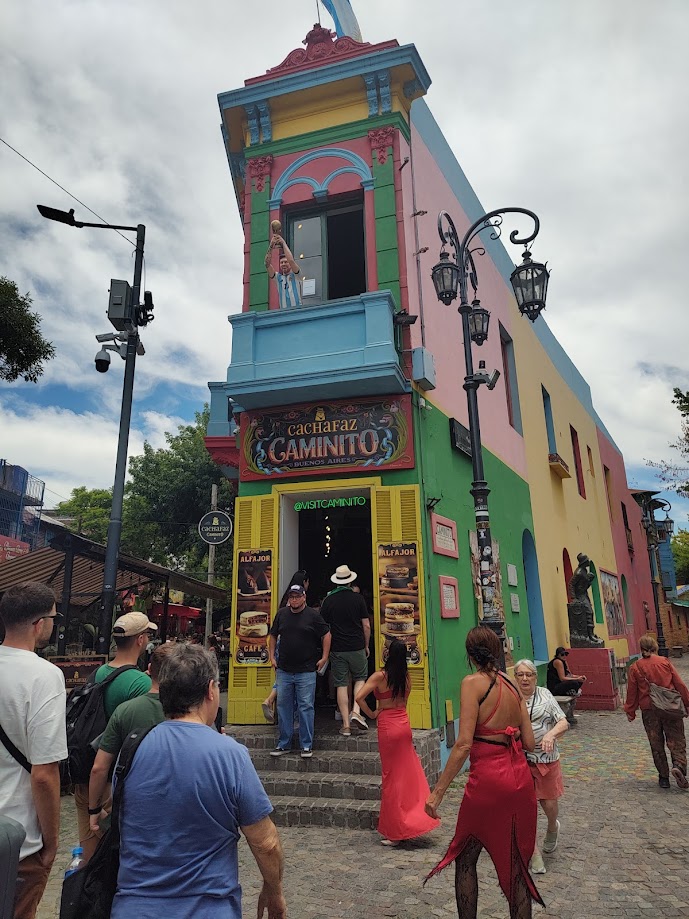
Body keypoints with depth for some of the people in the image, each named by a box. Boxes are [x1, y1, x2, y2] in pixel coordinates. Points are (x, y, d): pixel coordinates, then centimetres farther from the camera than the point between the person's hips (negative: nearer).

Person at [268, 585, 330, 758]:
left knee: (306, 707, 0)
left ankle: (306, 745, 10)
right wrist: (272, 656, 11)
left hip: (306, 671, -3)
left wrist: (324, 658, -2)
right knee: (283, 707, 9)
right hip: (283, 670, 4)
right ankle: (283, 744, 21)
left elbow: (326, 635, 2)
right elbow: (273, 636, 18)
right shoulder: (281, 614, 7)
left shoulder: (313, 615, -3)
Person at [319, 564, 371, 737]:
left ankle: (346, 725, 6)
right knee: (360, 678, 18)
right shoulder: (358, 598, -2)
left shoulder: (328, 601, 0)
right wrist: (366, 645, 12)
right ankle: (356, 711, -1)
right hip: (357, 647, 0)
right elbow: (366, 626, -1)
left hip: (337, 649, 1)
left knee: (341, 685, 6)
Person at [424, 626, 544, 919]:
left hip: (488, 780, -6)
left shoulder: (473, 682, -12)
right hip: (520, 779, 6)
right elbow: (529, 743, 7)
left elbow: (464, 744, -18)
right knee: (515, 866, 17)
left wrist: (438, 790, -14)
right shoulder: (512, 685, 6)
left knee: (465, 858, 15)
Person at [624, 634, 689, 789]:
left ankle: (663, 777, 13)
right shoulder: (665, 662, -1)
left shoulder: (635, 668, -1)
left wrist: (630, 712, 13)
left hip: (649, 711, 0)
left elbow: (632, 692, 3)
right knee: (676, 741, 6)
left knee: (656, 744, 11)